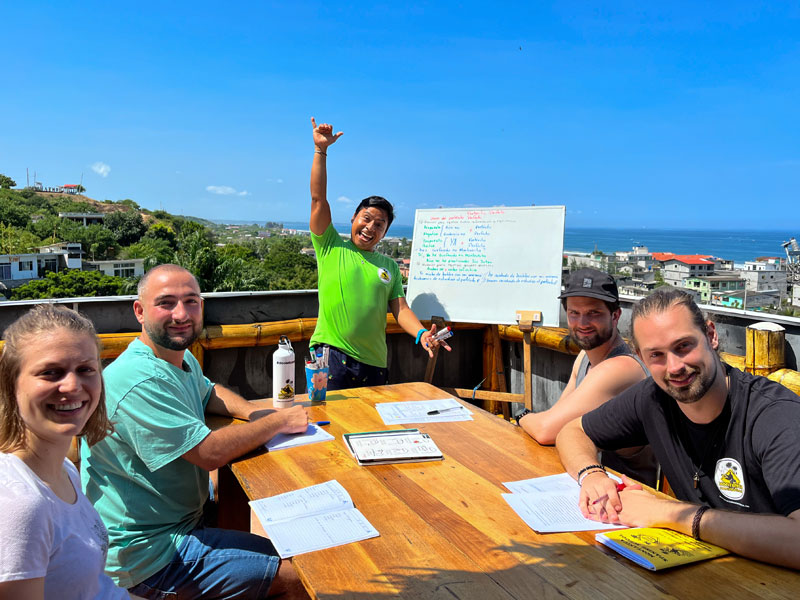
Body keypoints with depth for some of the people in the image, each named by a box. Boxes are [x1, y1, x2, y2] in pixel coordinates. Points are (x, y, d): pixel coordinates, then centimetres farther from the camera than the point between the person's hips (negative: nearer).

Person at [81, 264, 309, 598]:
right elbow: (210, 453, -27)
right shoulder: (140, 382, -27)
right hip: (150, 554, -9)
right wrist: (279, 421, -15)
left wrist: (252, 413, 1)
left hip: (184, 519, 9)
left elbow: (209, 393, 22)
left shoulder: (183, 358, 4)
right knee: (300, 573, -10)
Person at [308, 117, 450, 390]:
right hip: (331, 355, -3)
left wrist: (421, 334, -10)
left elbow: (401, 309, 9)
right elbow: (318, 198, 0)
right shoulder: (331, 247, 6)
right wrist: (321, 150, -5)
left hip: (374, 363, 4)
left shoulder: (390, 266, 15)